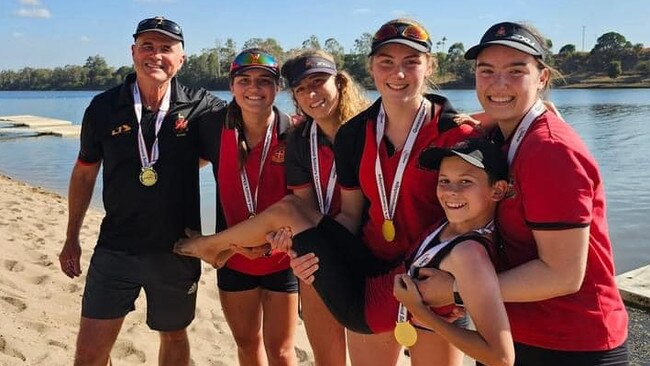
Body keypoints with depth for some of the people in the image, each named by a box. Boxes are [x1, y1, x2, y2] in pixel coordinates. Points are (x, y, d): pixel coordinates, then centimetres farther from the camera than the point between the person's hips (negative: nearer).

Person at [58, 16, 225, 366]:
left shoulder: (201, 108, -7)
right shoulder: (103, 107, -3)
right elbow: (84, 173, 9)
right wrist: (71, 238, 12)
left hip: (176, 251, 0)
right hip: (114, 248, 1)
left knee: (174, 336, 18)